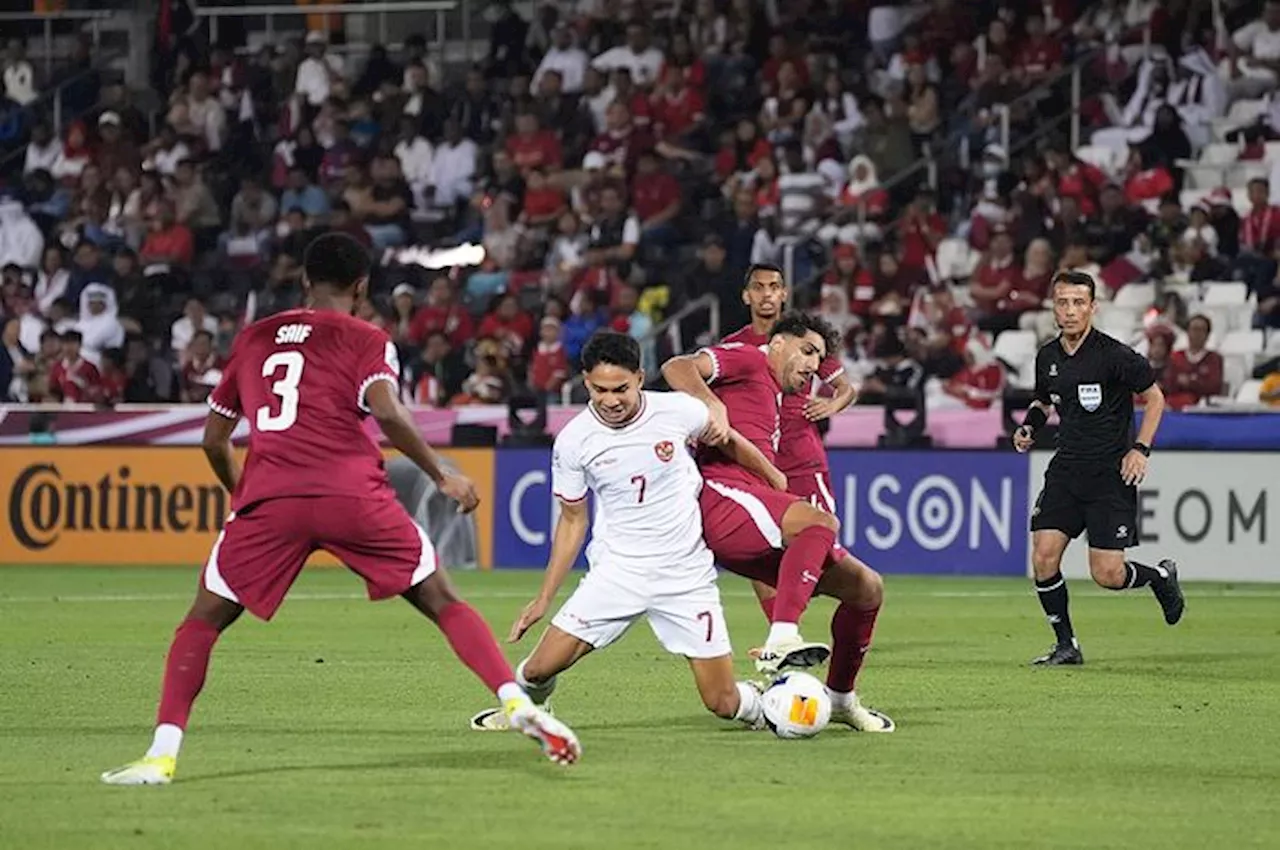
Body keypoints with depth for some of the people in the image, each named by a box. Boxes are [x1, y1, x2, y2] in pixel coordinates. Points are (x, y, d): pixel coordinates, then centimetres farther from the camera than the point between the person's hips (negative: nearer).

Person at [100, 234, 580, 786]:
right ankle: (517, 703, -7)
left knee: (204, 620, 13)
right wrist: (442, 478, 2)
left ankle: (162, 754, -1)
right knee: (442, 602, 9)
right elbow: (386, 412, -7)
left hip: (268, 498, 2)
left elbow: (214, 439, 27)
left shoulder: (252, 339, 24)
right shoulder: (365, 340, 12)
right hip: (352, 493, -2)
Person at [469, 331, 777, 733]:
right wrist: (544, 599, 4)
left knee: (723, 703, -5)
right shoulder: (573, 440, -8)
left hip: (687, 575, -1)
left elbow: (729, 443, 11)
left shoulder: (678, 411, -10)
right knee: (539, 670, -10)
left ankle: (760, 705, 33)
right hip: (617, 570, 1)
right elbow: (573, 521, 5)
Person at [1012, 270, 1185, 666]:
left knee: (1107, 574, -8)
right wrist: (1029, 425, 4)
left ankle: (1161, 576, 25)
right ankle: (1066, 645, 6)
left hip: (1112, 472, -5)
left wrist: (1140, 448, -11)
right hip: (1066, 467, 5)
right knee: (1043, 557, -9)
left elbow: (1155, 398, -2)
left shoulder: (1115, 355, -13)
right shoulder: (1047, 357, 5)